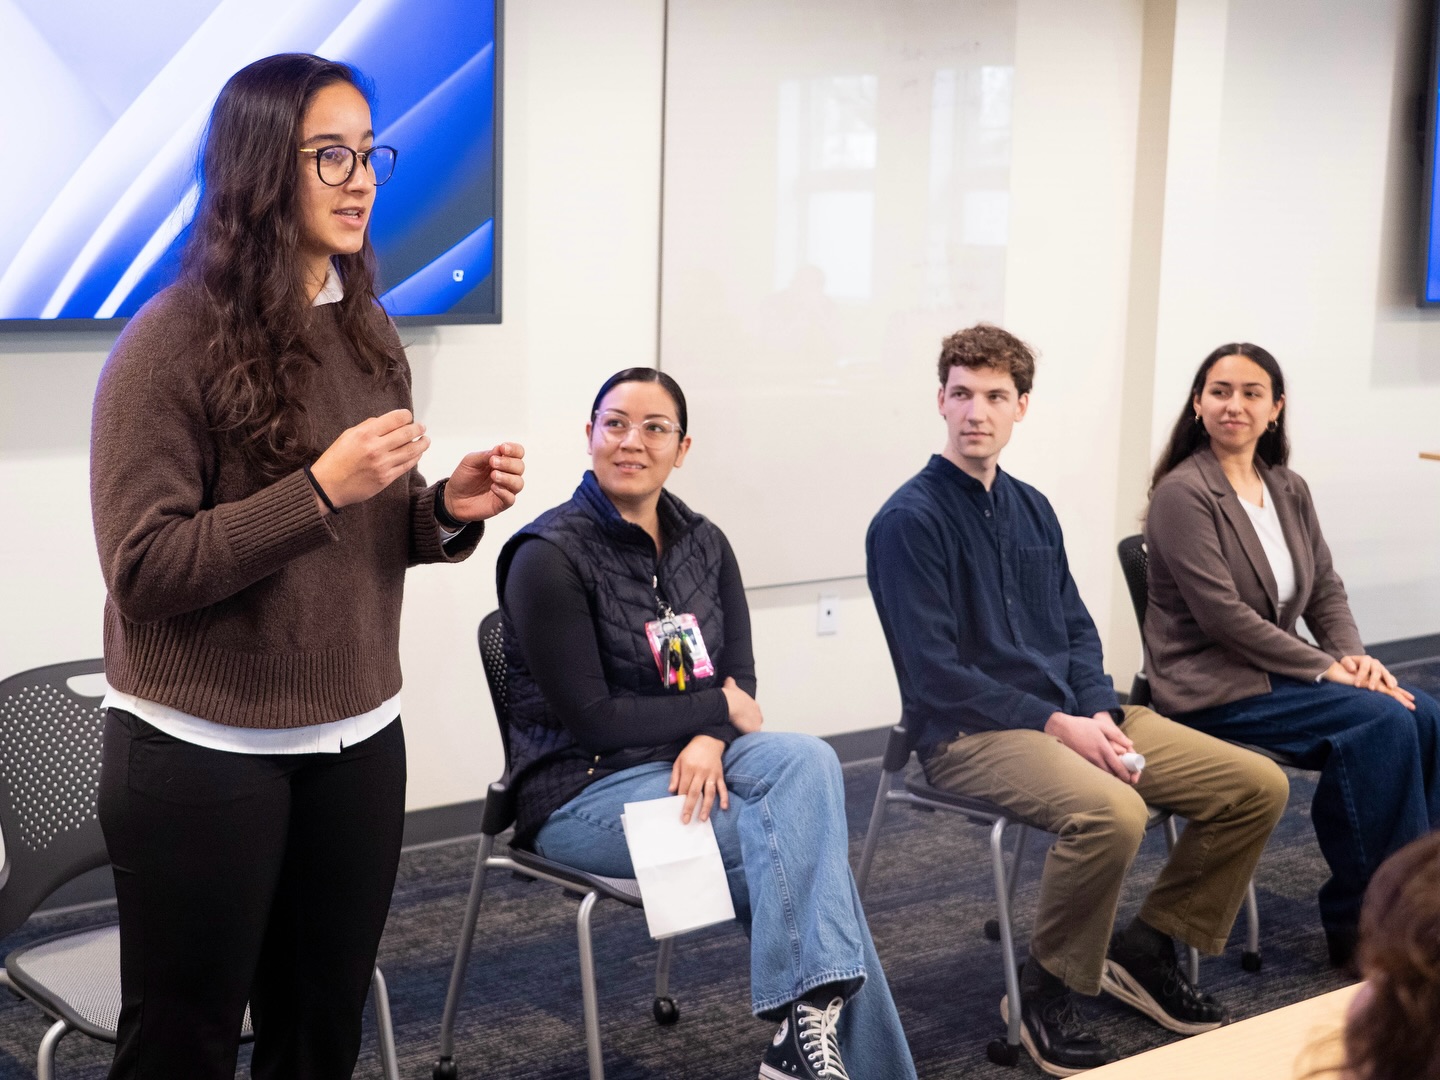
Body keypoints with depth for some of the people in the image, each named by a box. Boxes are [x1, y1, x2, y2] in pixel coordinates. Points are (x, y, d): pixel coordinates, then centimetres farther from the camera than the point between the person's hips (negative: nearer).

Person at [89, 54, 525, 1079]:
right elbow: (143, 568, -17)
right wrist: (320, 489, -25)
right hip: (202, 752, -6)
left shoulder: (367, 329, 6)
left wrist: (448, 510, -7)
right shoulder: (174, 341, -14)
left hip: (358, 739, 6)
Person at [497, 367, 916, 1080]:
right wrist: (717, 709, -10)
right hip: (581, 790, -5)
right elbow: (590, 719, -14)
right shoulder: (549, 556, -11)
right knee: (809, 846, -22)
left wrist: (708, 741, -17)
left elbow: (738, 679, 5)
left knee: (806, 759, -26)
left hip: (692, 761, 6)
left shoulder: (703, 545, 8)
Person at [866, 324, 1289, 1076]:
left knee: (1257, 785, -1)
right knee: (1111, 811, -36)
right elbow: (934, 674, -15)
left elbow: (1077, 629, 16)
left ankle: (1145, 949, 14)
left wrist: (1100, 714, -4)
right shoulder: (910, 520, -10)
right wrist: (1056, 726, -17)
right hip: (968, 733, -8)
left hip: (1070, 717, 8)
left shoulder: (1031, 509, 14)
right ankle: (1046, 993, -12)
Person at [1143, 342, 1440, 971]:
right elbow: (1223, 616, -18)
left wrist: (1354, 655, -7)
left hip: (1277, 672, 7)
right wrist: (1324, 669, -17)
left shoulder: (1289, 491, 11)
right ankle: (1361, 924, -13)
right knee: (1384, 722, -23)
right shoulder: (1182, 494, -12)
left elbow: (1325, 589, 13)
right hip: (1212, 687, -7)